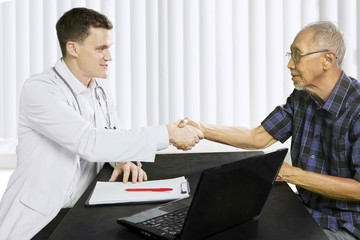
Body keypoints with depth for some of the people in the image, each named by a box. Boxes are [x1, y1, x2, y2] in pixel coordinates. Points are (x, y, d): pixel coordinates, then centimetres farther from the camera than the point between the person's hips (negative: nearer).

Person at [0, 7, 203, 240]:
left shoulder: (99, 90, 6)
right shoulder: (38, 89, -18)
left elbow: (115, 136, 12)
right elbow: (90, 143, -30)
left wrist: (125, 159, -13)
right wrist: (167, 134, -29)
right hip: (37, 219, -5)